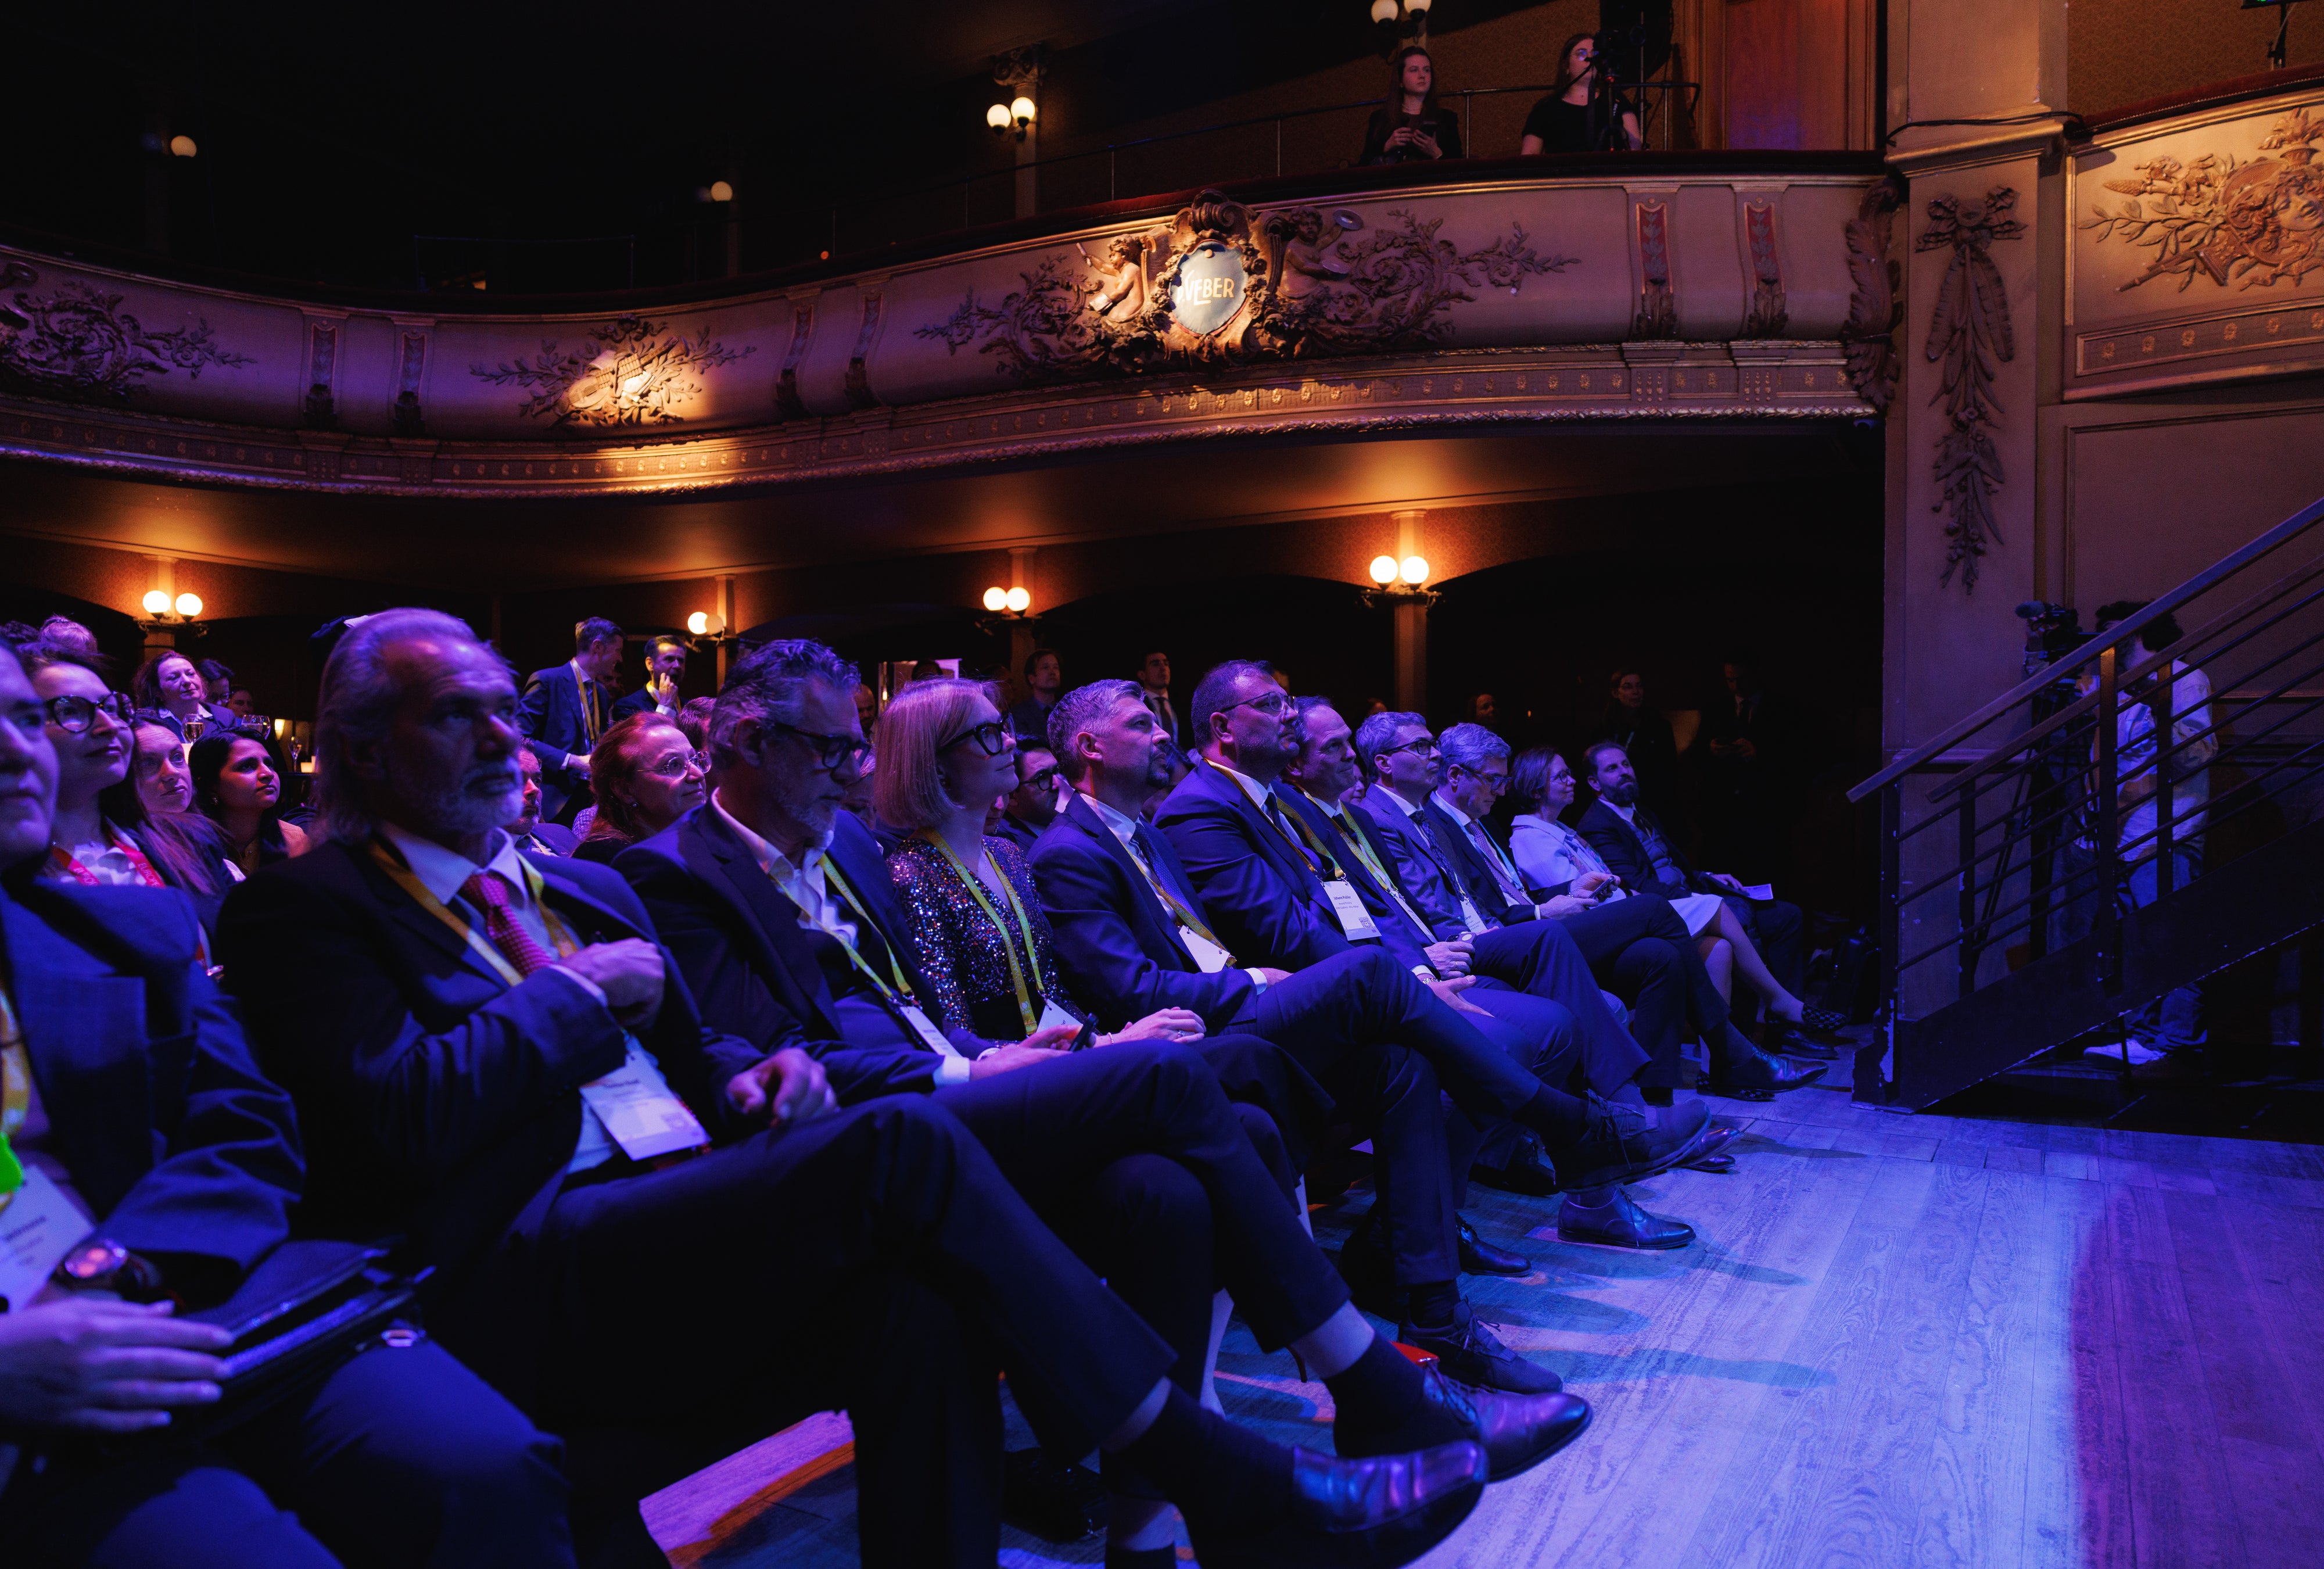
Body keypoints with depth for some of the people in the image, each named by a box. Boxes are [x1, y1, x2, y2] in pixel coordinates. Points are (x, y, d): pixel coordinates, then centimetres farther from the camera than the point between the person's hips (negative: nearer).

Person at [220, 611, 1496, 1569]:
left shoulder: (579, 888, 24)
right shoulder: (308, 907, 2)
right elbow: (396, 1119, -14)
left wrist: (753, 1076, 2)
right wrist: (576, 993, -5)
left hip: (683, 1227, 7)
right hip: (517, 1278, -6)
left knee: (914, 1296, -28)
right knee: (900, 1143, -27)